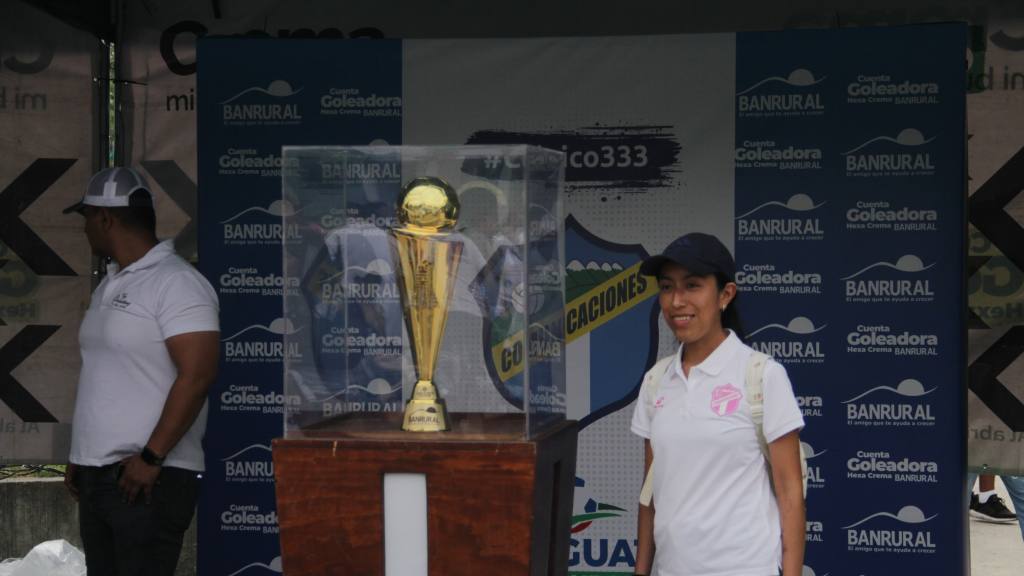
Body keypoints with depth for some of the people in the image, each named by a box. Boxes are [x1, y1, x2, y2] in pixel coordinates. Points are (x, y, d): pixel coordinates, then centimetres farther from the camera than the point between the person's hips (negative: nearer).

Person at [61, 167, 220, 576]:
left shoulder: (176, 283, -11)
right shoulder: (110, 286, 18)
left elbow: (197, 376, -18)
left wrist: (151, 457, -21)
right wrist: (81, 456, 21)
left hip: (148, 479, -9)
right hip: (97, 476, 9)